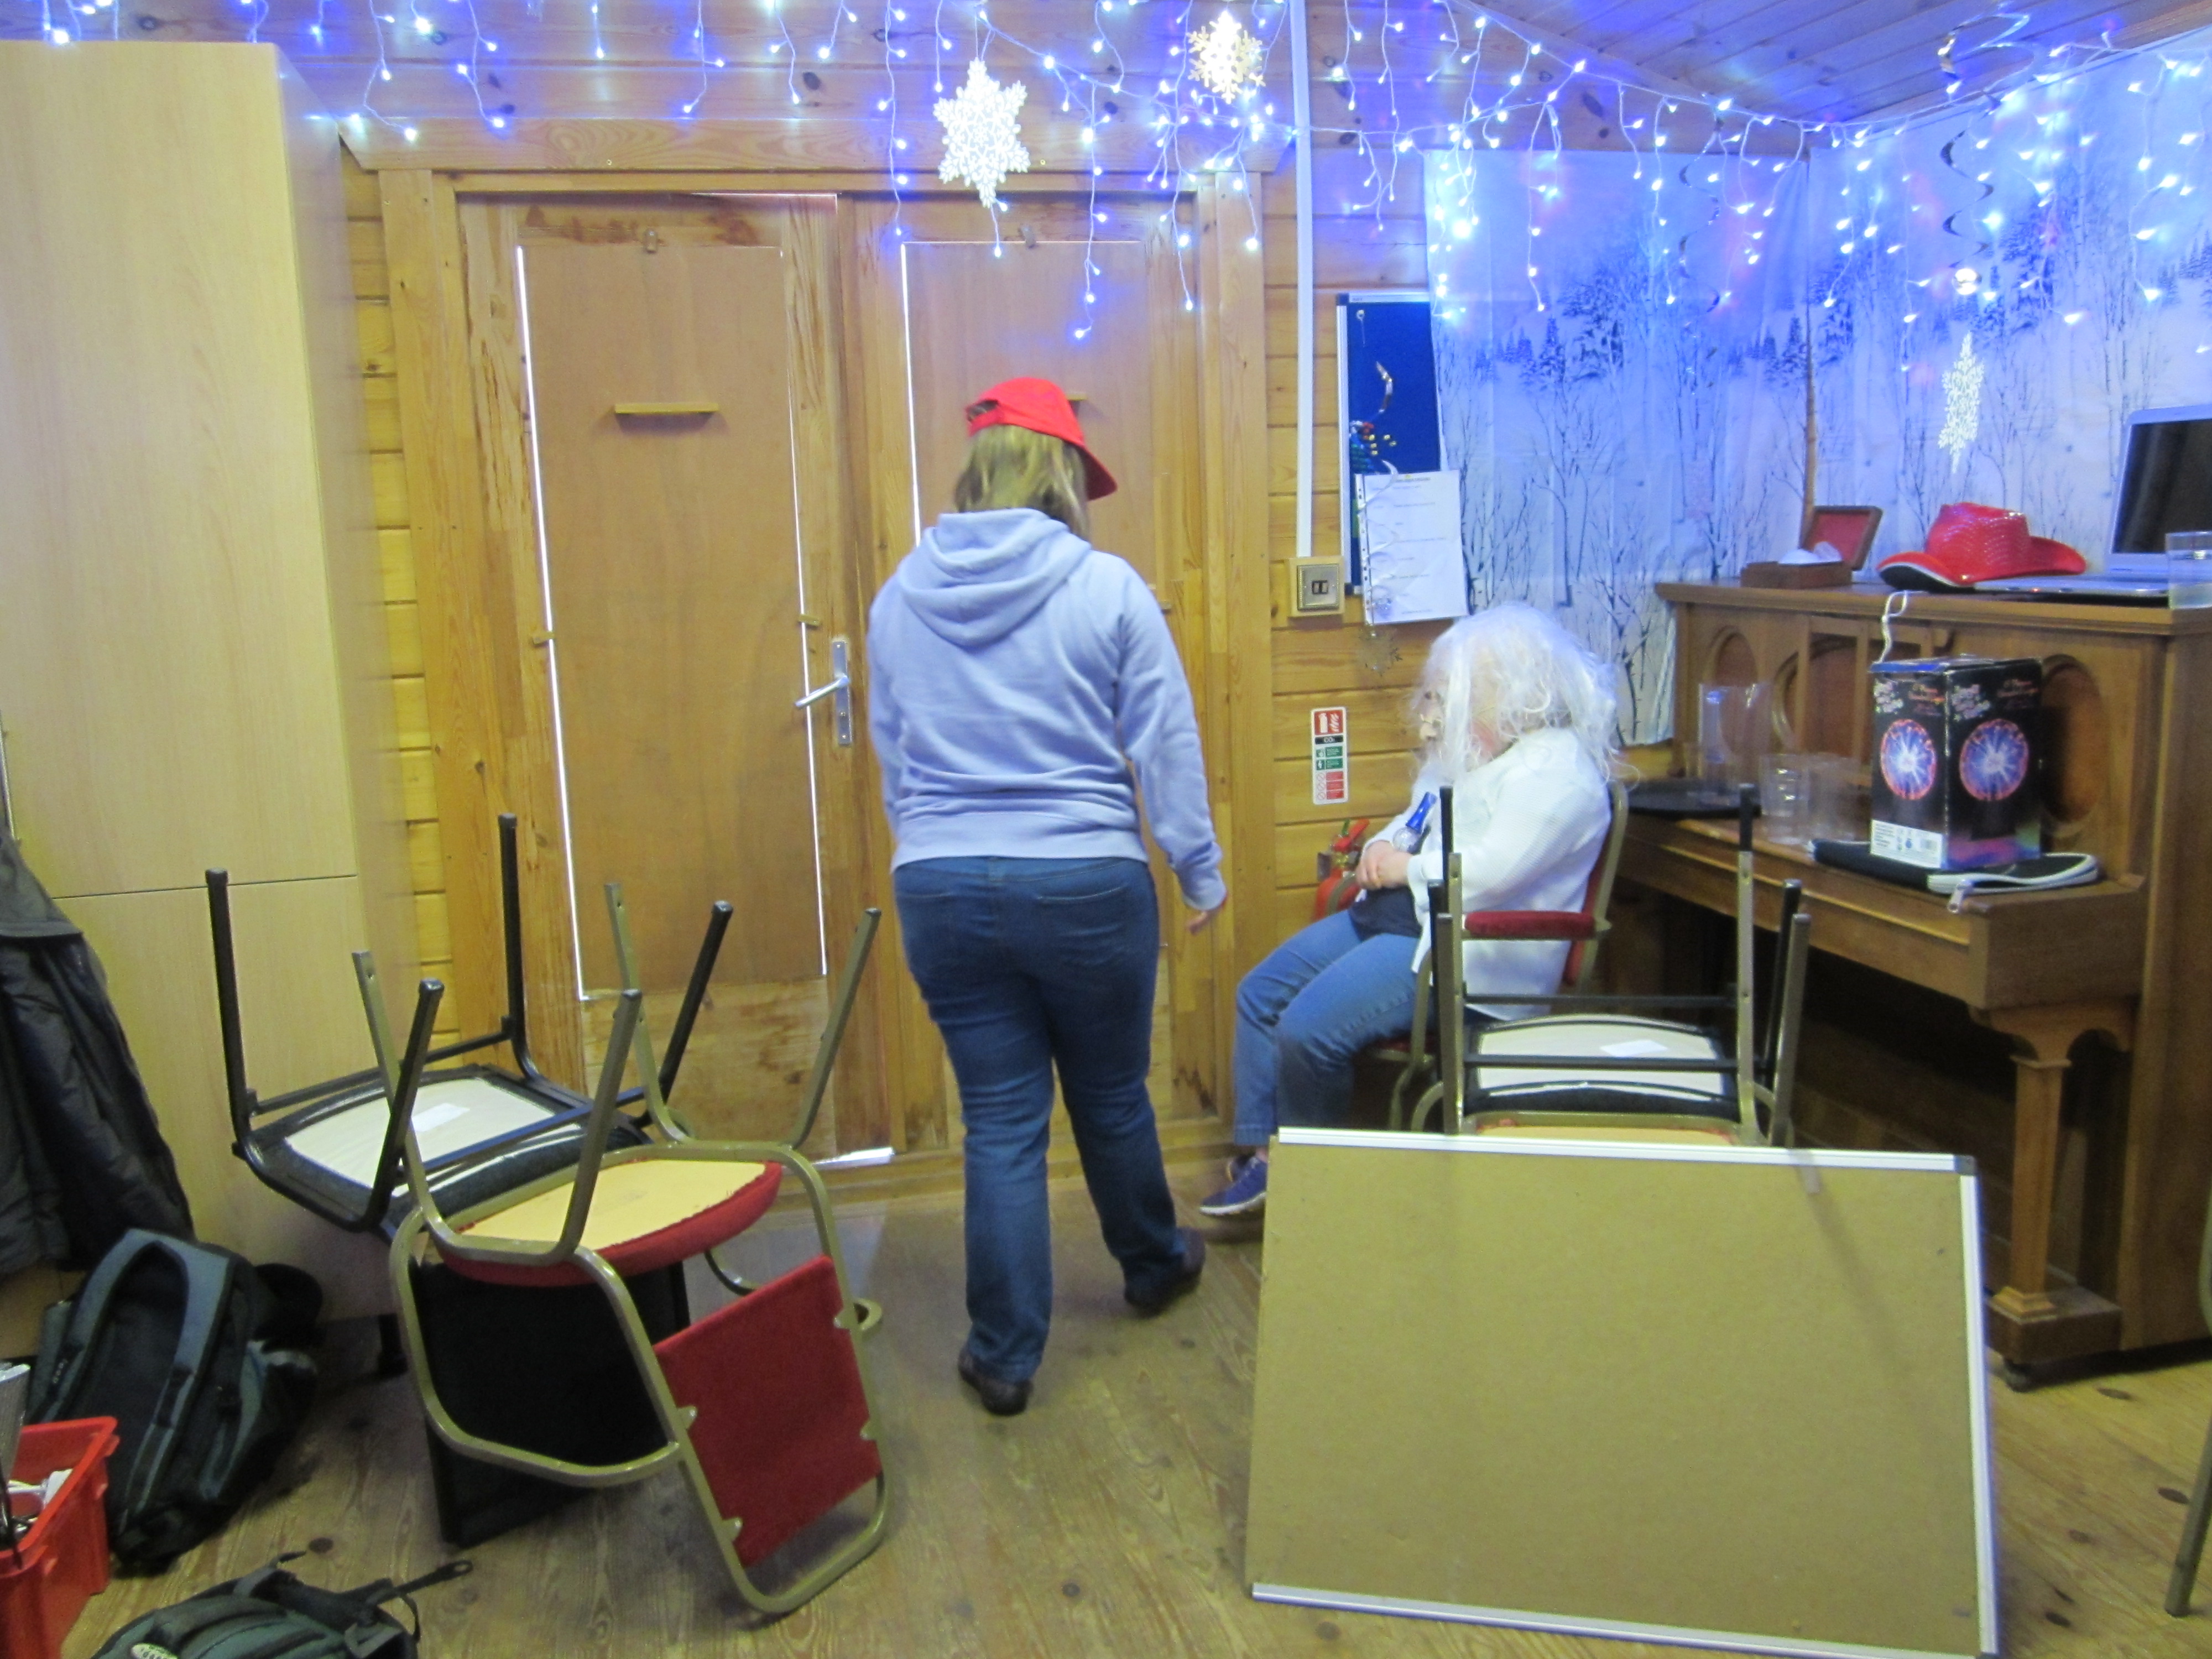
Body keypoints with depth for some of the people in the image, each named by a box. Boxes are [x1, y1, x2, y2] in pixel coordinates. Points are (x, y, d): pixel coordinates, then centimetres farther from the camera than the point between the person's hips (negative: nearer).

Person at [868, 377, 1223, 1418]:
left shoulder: (899, 597, 4)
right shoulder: (1105, 589, -8)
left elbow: (890, 755, 12)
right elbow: (1166, 744, -4)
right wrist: (1200, 869, 7)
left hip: (941, 890, 2)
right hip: (1087, 885, -2)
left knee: (1000, 1120, 11)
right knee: (1111, 1095, 19)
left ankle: (1004, 1355, 17)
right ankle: (1153, 1265, 43)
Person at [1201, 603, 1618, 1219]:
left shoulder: (1556, 768, -14)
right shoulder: (1469, 753, 17)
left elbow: (1493, 870, -26)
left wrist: (1407, 867, -13)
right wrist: (1383, 847, 3)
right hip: (1391, 917, 11)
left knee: (1308, 1028, -23)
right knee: (1260, 994, 5)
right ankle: (1259, 1153, 9)